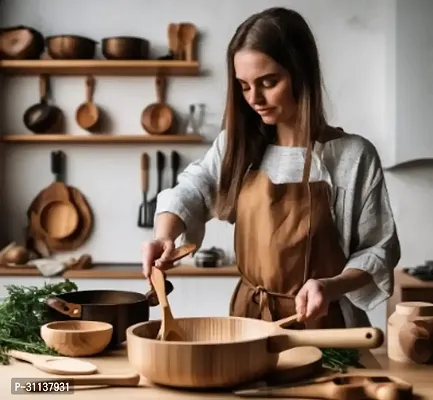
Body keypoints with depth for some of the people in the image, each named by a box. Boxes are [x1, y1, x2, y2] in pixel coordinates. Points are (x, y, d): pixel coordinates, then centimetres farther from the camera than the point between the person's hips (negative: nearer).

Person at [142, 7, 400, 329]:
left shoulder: (352, 156, -7)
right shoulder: (239, 144, 6)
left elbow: (379, 251, -4)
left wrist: (331, 287, -20)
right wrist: (164, 236, -17)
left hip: (320, 323, -3)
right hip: (249, 314, 3)